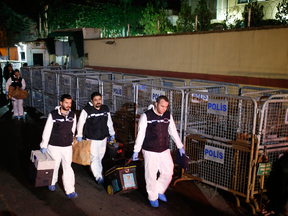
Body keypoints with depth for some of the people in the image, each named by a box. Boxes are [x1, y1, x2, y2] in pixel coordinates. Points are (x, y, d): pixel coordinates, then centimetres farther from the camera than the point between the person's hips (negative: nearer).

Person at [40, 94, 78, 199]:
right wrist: (44, 145, -4)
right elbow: (47, 131, -6)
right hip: (54, 147, -2)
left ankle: (70, 191, 4)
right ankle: (52, 183, 41)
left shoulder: (73, 115, 1)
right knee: (54, 166, 14)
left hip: (67, 147, 2)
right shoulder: (53, 115, -10)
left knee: (68, 168, -1)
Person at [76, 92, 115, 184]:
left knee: (100, 157, 16)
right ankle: (98, 177, -2)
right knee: (94, 158, -7)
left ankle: (97, 171, 34)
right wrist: (79, 135, -1)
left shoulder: (106, 109, 3)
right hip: (92, 139, -5)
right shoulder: (86, 110, -13)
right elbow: (80, 124, -5)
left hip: (103, 138, 5)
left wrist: (112, 134, 17)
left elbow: (109, 122, 14)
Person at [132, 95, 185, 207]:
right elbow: (140, 134, -11)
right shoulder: (146, 116, -13)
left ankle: (159, 191, 35)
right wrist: (136, 151, -10)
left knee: (168, 172, 9)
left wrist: (180, 146, 13)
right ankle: (153, 197, 27)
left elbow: (173, 132, 10)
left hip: (164, 151, 5)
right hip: (150, 152, -4)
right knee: (151, 175, 5)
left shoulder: (168, 115, 1)